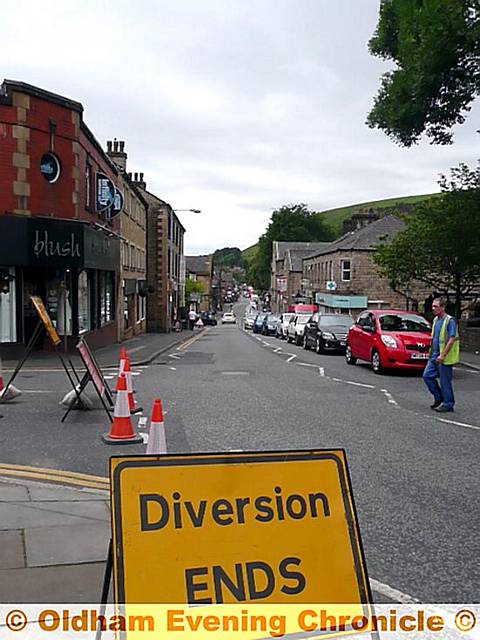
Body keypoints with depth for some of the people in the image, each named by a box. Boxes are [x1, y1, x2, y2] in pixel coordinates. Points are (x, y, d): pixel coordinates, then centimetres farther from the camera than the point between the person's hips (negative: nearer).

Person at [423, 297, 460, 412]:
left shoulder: (450, 321, -14)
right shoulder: (435, 320, 12)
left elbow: (451, 340, -20)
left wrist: (442, 355, -23)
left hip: (445, 358, -8)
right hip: (434, 356, 8)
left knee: (445, 381, -1)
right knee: (427, 376, 7)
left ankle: (448, 404, 11)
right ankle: (439, 397, 21)